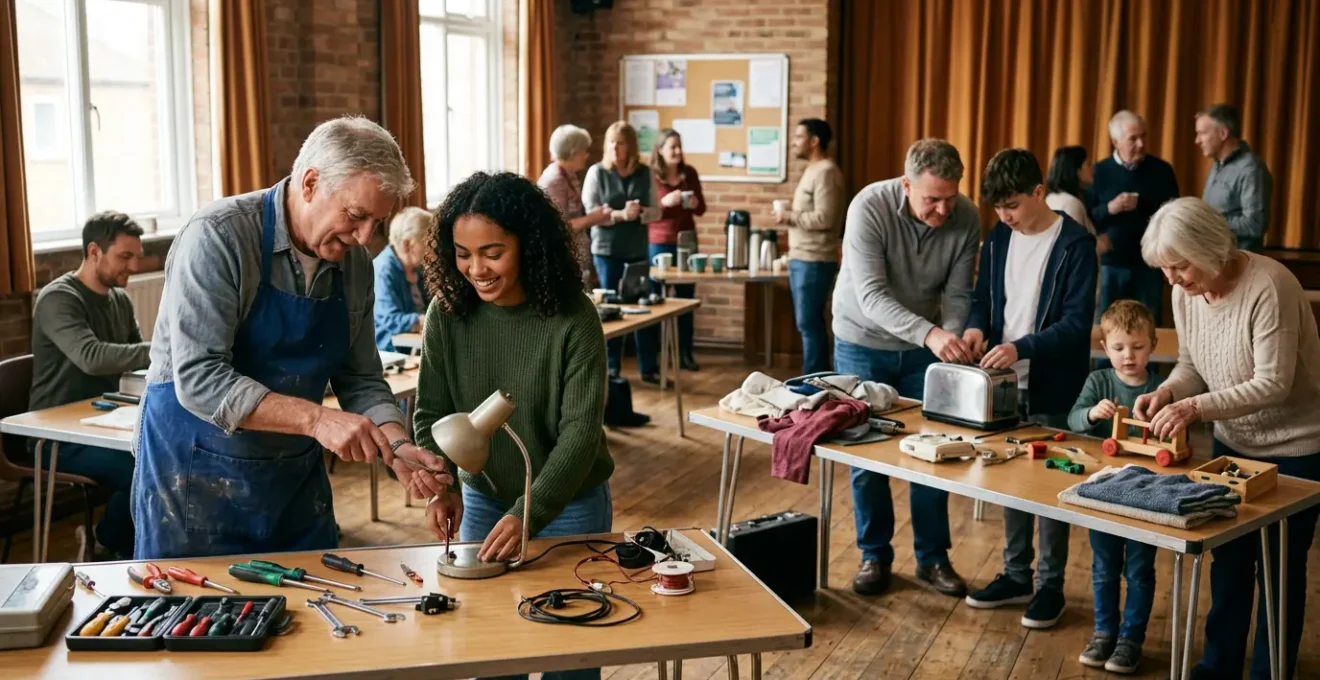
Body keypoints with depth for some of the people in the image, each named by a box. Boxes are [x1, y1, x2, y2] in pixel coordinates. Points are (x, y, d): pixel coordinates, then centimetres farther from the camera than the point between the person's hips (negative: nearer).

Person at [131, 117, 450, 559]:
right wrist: (316, 419, -33)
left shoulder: (355, 263, 0)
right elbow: (199, 380, -26)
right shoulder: (218, 237, -18)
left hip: (297, 481, 6)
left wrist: (396, 446, -12)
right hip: (195, 479, -5)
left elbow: (360, 380, 6)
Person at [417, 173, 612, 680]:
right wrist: (441, 486, -23)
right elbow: (432, 414, -6)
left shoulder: (573, 318, -21)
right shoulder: (447, 313, -11)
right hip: (482, 501, 3)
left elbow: (579, 433, -23)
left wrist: (530, 513, -34)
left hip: (569, 505, -2)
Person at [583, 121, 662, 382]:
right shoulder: (597, 172, -2)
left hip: (637, 250, 2)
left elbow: (656, 211, 5)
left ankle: (648, 368, 13)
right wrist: (620, 215, -21)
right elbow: (590, 212, -8)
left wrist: (640, 212, -16)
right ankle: (611, 368, 15)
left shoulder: (645, 173, 5)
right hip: (607, 250, -2)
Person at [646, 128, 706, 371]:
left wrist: (695, 204, -10)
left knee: (687, 298, 5)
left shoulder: (689, 173, 5)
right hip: (658, 245, -4)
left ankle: (685, 353, 13)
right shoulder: (650, 176, -6)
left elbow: (702, 209, 11)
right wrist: (664, 202, -21)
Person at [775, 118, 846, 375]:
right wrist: (790, 218, 6)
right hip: (801, 259, 10)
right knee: (808, 323, 13)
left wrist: (789, 217, -12)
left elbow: (824, 218, -21)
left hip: (814, 261, -10)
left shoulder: (826, 172, -14)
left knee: (809, 324, -6)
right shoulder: (812, 170, 18)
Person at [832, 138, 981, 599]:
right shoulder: (869, 207, -27)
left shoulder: (967, 217, -17)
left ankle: (932, 557, 19)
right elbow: (872, 296, -34)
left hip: (924, 346, 3)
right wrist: (931, 334, -47)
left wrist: (953, 339, -32)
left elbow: (958, 294, -11)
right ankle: (874, 555, 19)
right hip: (863, 343, -2)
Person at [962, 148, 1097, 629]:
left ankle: (1050, 585, 18)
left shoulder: (1075, 243, -14)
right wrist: (977, 327, -9)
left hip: (1052, 386, -6)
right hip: (1006, 381, 6)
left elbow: (1077, 322, -18)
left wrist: (1020, 348, -29)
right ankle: (1016, 575, 27)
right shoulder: (999, 238, 5)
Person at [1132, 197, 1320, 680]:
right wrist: (1166, 393, -16)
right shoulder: (1185, 294, -6)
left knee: (1278, 568, 4)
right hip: (1233, 442, 6)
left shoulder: (1269, 287, -27)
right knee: (1227, 559, 13)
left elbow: (1273, 384, -27)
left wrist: (1196, 407, -34)